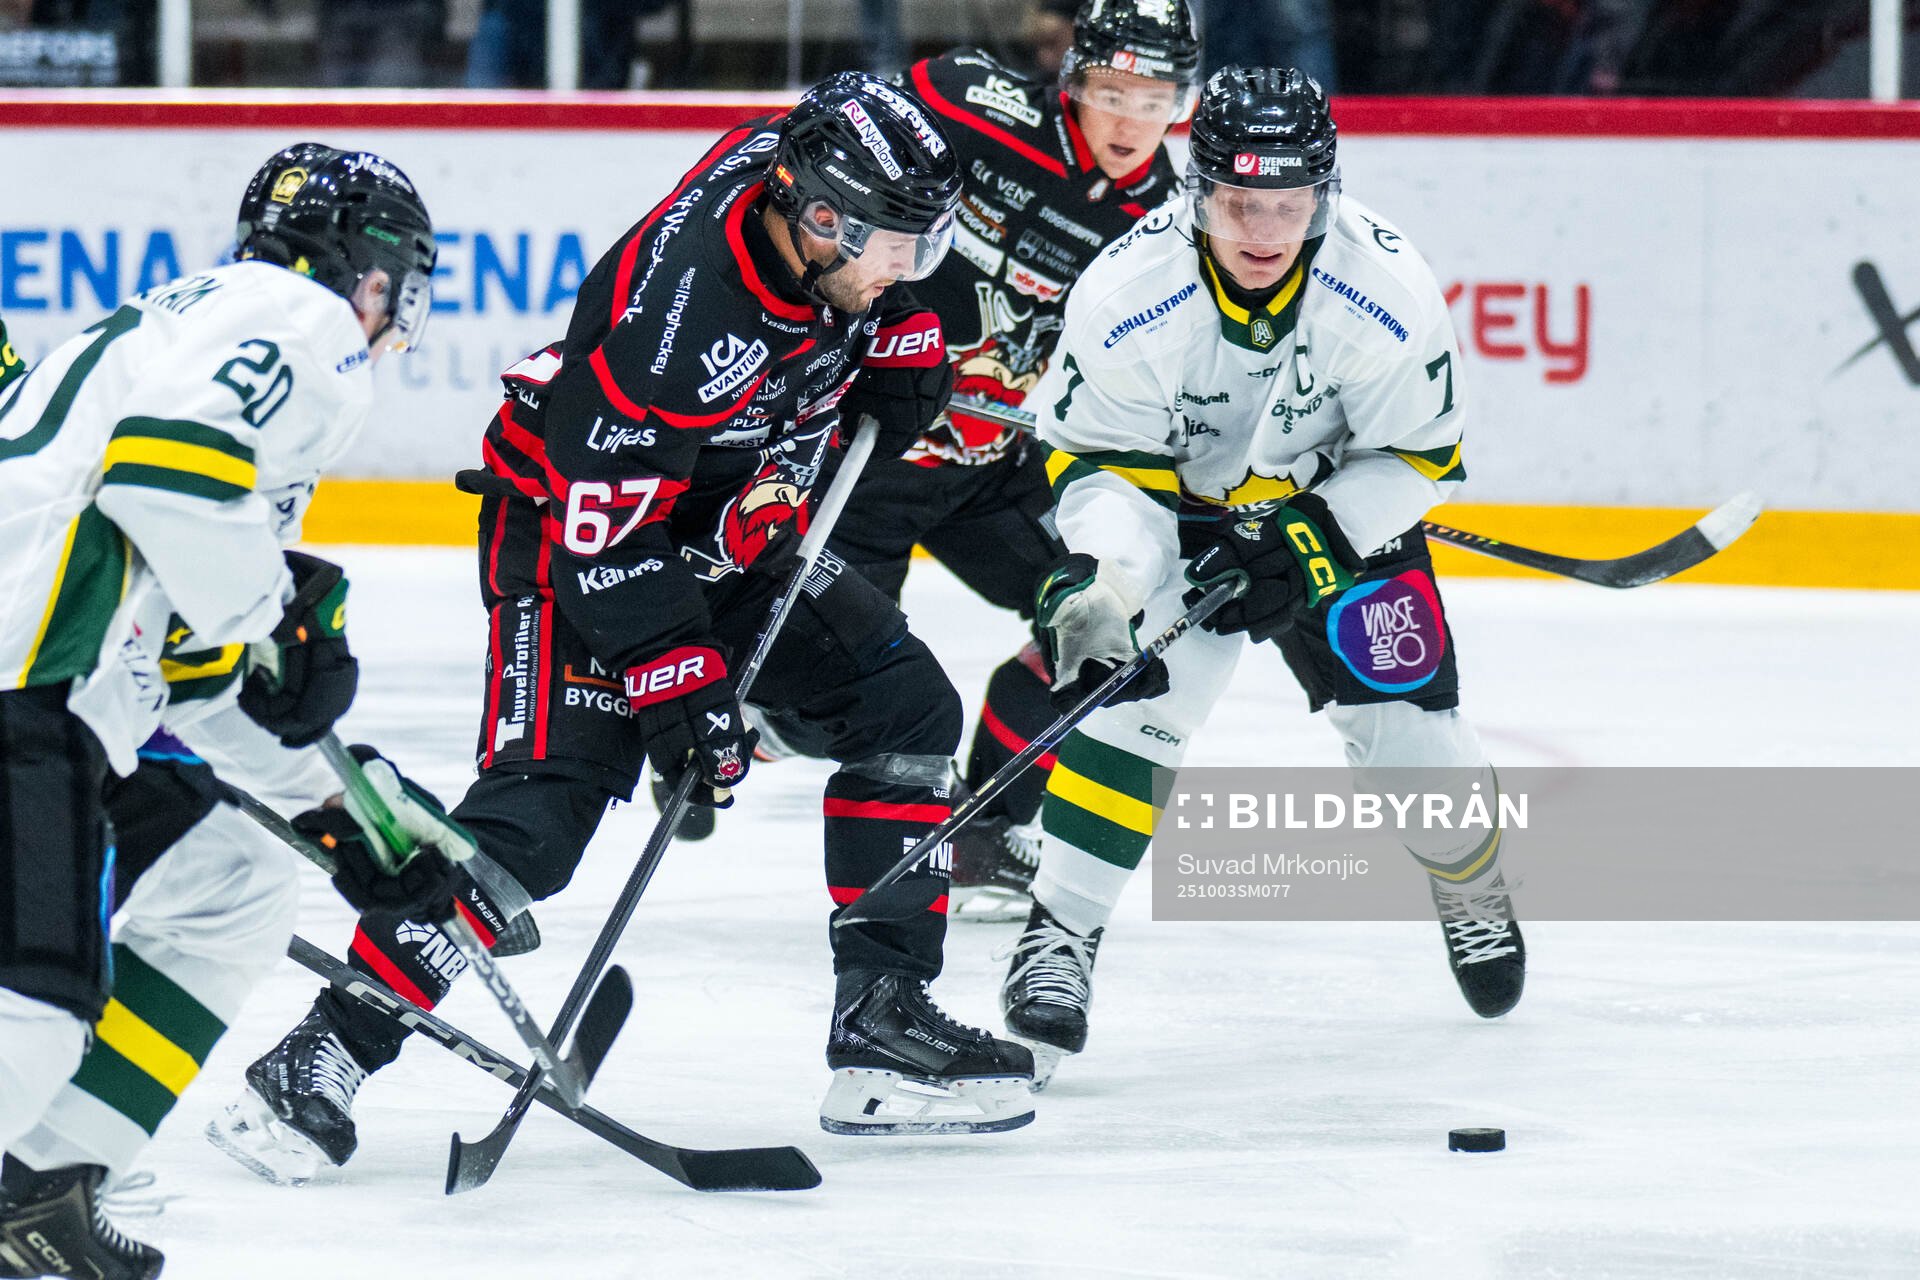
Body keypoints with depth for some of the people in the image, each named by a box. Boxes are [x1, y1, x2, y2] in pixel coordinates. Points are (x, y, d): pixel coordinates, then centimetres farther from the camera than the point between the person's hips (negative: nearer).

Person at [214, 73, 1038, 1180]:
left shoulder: (831, 182, -14)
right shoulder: (679, 313, -36)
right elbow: (602, 534, -31)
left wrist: (902, 350, 4)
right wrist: (683, 689, -28)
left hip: (732, 529, 9)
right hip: (566, 528, -9)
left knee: (909, 711, 3)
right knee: (543, 806, -21)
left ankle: (882, 1025, 7)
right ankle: (323, 1059, -18)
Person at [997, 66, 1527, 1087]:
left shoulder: (1386, 288, -27)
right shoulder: (1129, 293, -29)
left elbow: (1419, 454, -14)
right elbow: (1095, 457, -19)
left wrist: (1310, 541, -25)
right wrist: (1104, 571, -36)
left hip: (1344, 505, 1)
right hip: (1181, 506, -1)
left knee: (1403, 718, -4)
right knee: (1133, 695, -22)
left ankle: (1473, 888, 29)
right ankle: (1058, 938, -14)